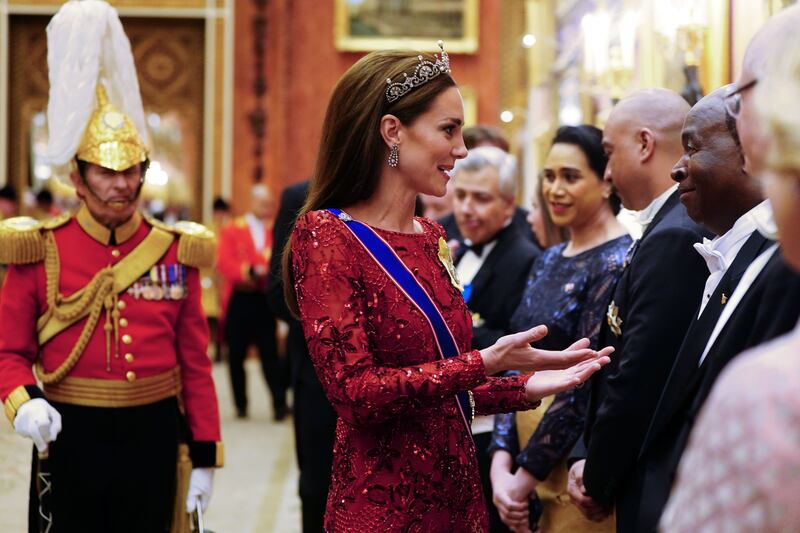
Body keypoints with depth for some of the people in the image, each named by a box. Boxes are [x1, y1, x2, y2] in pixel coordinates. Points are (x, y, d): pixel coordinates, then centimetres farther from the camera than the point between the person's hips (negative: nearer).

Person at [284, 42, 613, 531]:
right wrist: (485, 364, -22)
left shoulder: (431, 237, 10)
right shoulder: (326, 236, -12)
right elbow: (354, 390, -19)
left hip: (457, 493, 7)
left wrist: (526, 388, 3)